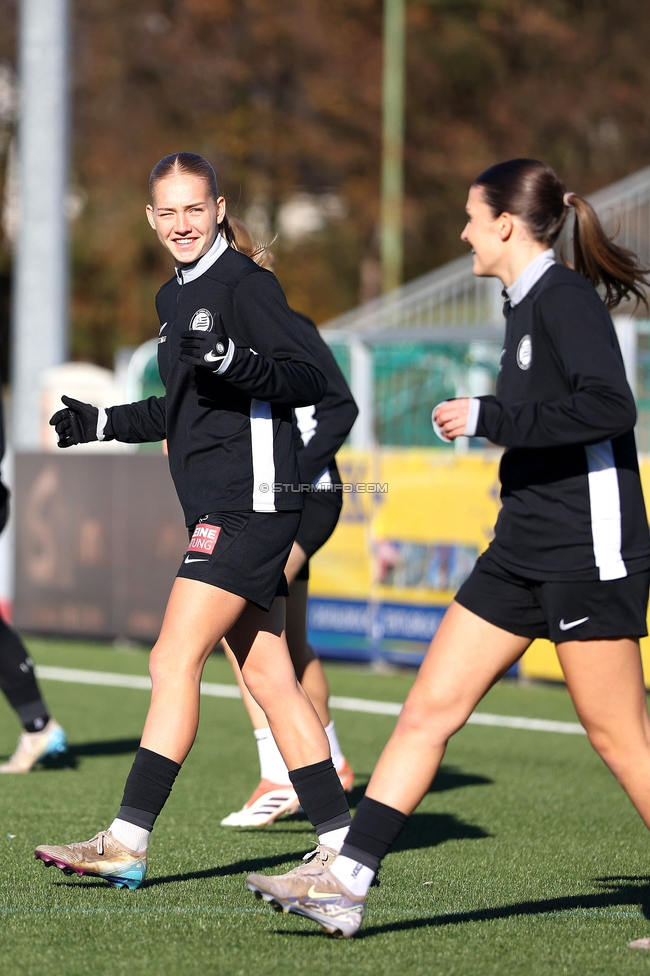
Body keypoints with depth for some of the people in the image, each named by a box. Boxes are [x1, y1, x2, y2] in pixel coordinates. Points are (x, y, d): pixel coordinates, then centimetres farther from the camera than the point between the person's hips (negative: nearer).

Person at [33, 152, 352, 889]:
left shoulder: (244, 284, -9)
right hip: (218, 512, 9)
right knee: (268, 679, 8)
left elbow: (306, 379, -17)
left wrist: (231, 358, -31)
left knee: (174, 661, -12)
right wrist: (103, 424, 23)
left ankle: (128, 842, -13)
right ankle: (340, 842, 11)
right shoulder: (175, 297, 19)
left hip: (250, 507, -9)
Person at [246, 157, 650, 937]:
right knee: (429, 708, 3)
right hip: (521, 552, 10)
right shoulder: (527, 303, 15)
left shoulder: (566, 297, -13)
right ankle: (345, 885, 2)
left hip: (587, 553, -10)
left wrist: (490, 419, -22)